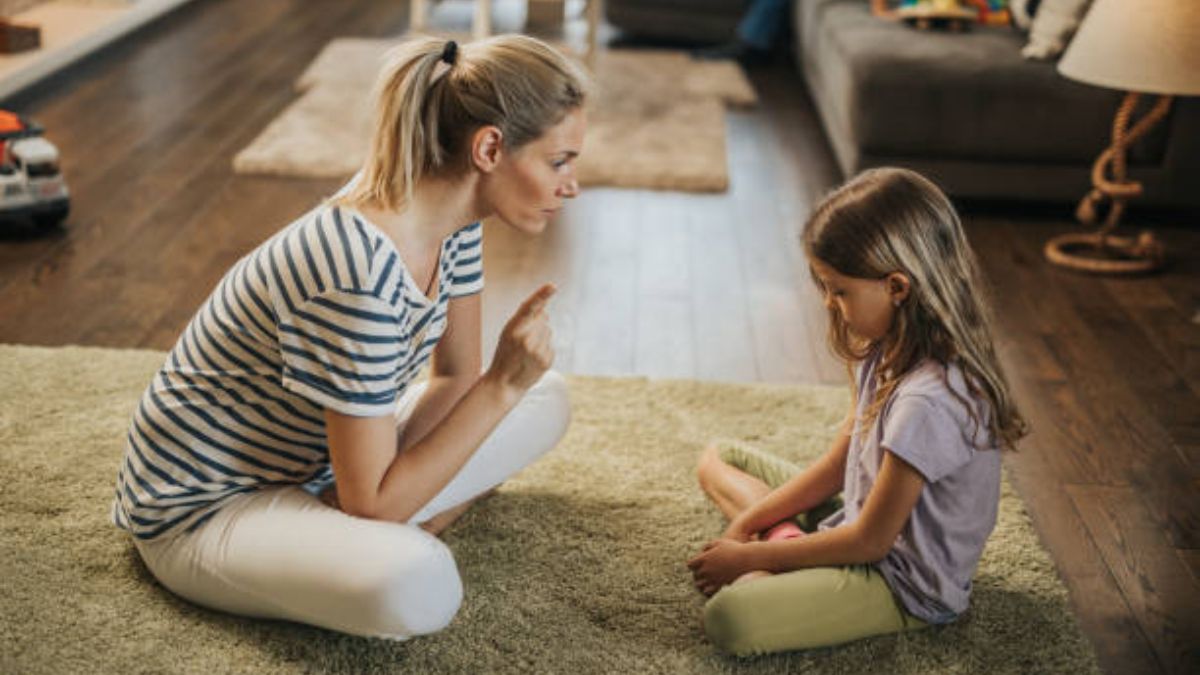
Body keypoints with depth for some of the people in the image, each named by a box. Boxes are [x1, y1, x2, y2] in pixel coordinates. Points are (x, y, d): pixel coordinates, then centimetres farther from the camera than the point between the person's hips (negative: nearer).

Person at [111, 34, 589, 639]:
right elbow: (372, 502, -27)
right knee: (418, 587, -37)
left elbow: (457, 378, 3)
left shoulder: (452, 214, -9)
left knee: (547, 399, 6)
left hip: (316, 467, 9)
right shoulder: (360, 277, -35)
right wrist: (503, 384, -28)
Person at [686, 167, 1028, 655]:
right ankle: (784, 542, -3)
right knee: (717, 458, 15)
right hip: (860, 519, 10)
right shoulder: (889, 352, -1)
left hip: (905, 582, -10)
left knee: (728, 619, -32)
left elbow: (869, 541, -22)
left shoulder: (929, 400, -31)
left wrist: (749, 555, -14)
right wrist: (747, 524, -1)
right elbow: (837, 464, 8)